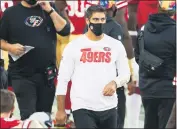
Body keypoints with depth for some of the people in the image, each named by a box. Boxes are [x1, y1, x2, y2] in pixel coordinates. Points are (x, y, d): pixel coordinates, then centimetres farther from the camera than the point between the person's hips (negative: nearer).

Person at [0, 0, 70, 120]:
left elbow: (65, 30, -2)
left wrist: (50, 10, -9)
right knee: (28, 116, -10)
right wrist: (10, 47, -14)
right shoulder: (11, 12, 3)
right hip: (22, 75, -2)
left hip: (47, 74, 2)